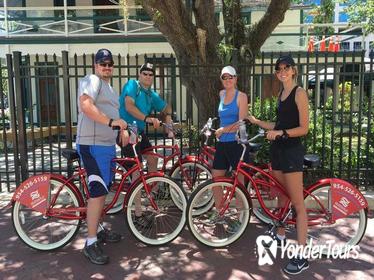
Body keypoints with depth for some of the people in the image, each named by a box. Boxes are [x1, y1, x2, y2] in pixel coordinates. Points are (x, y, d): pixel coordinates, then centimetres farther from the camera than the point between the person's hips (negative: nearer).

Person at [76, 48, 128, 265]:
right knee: (98, 191, -12)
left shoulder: (110, 89, 23)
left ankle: (99, 229, 30)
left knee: (103, 190, 16)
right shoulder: (92, 81, -7)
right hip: (92, 145, -10)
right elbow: (86, 106, -25)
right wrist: (111, 121, -31)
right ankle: (91, 243, -5)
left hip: (107, 145, 10)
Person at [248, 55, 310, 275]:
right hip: (278, 149, 8)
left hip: (292, 150, -8)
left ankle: (302, 256, -2)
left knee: (297, 204, -6)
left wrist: (280, 133, -24)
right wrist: (255, 121, 14)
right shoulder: (281, 94, 16)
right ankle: (281, 235, 33)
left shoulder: (299, 92, -8)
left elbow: (304, 128, -13)